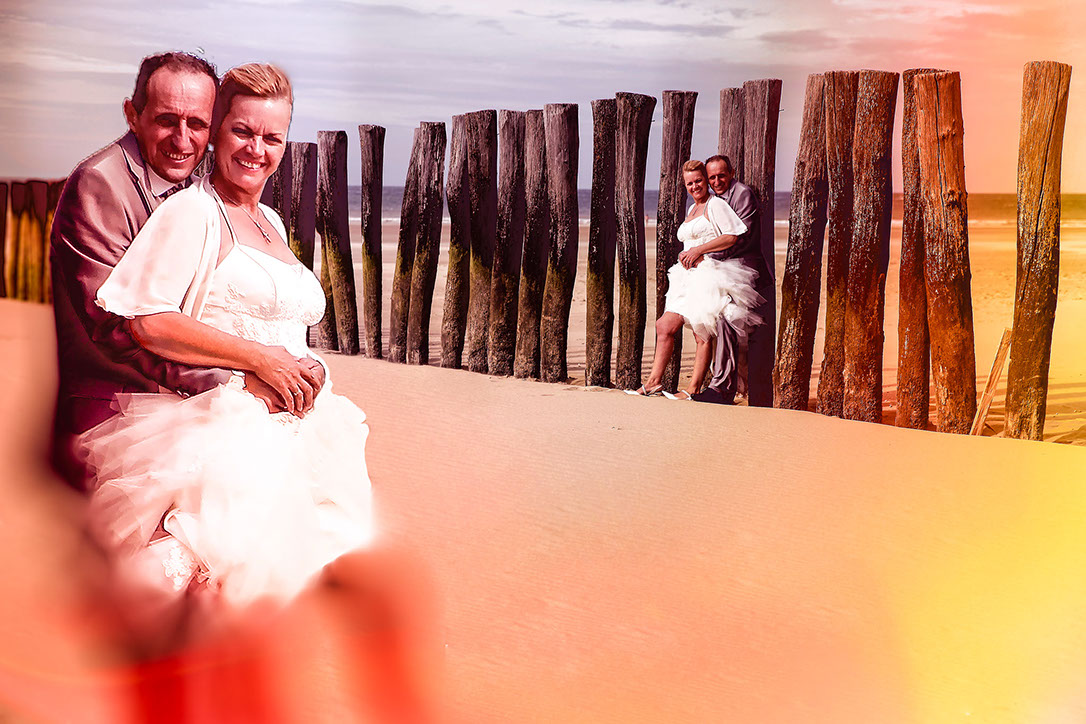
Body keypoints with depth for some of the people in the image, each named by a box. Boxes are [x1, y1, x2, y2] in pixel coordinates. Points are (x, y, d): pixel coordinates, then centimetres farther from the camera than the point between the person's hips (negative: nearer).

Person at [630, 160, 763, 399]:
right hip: (688, 276, 9)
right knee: (665, 326, -1)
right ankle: (654, 381, 0)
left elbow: (733, 236, -12)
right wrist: (685, 255, 10)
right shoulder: (692, 210, 24)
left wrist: (699, 250, -13)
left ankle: (694, 388, -7)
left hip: (708, 274, -9)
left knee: (702, 332, -9)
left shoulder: (715, 204, -2)